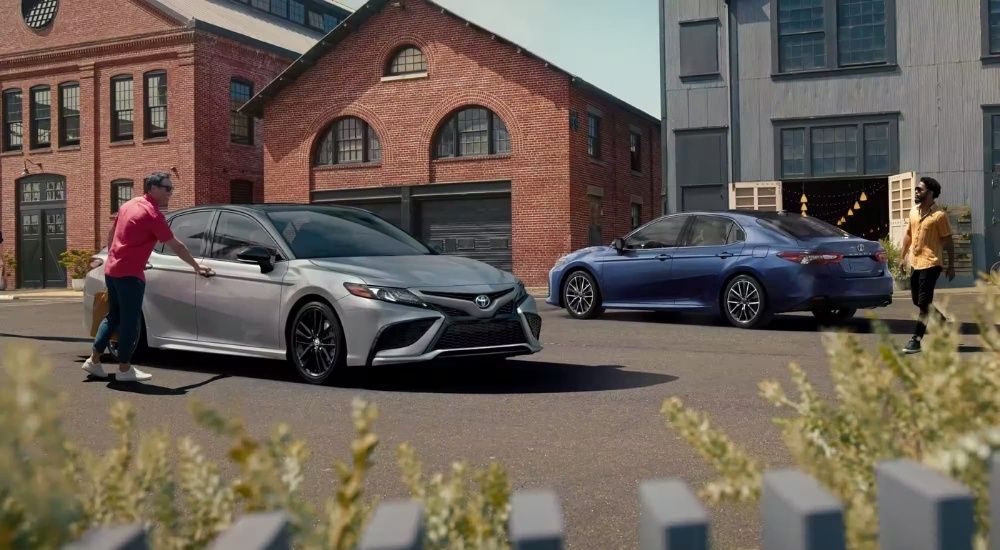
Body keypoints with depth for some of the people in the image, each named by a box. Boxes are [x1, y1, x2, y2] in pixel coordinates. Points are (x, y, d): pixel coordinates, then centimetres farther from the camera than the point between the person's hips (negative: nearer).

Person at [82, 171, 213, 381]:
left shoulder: (128, 205, 13)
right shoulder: (152, 214, -13)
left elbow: (111, 233, 22)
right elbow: (176, 245, -9)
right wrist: (197, 267, 0)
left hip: (111, 269, 9)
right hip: (130, 273, -9)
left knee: (113, 316, 18)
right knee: (130, 321, -1)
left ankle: (94, 360, 21)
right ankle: (124, 369, 5)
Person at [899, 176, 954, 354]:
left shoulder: (939, 215, -11)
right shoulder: (913, 212, 9)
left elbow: (948, 241, -8)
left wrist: (951, 266, -7)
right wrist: (903, 256, 15)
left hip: (930, 264, -8)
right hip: (915, 263, 8)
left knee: (924, 303, -5)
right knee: (917, 301, 15)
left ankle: (916, 340, -1)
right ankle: (942, 322, 36)